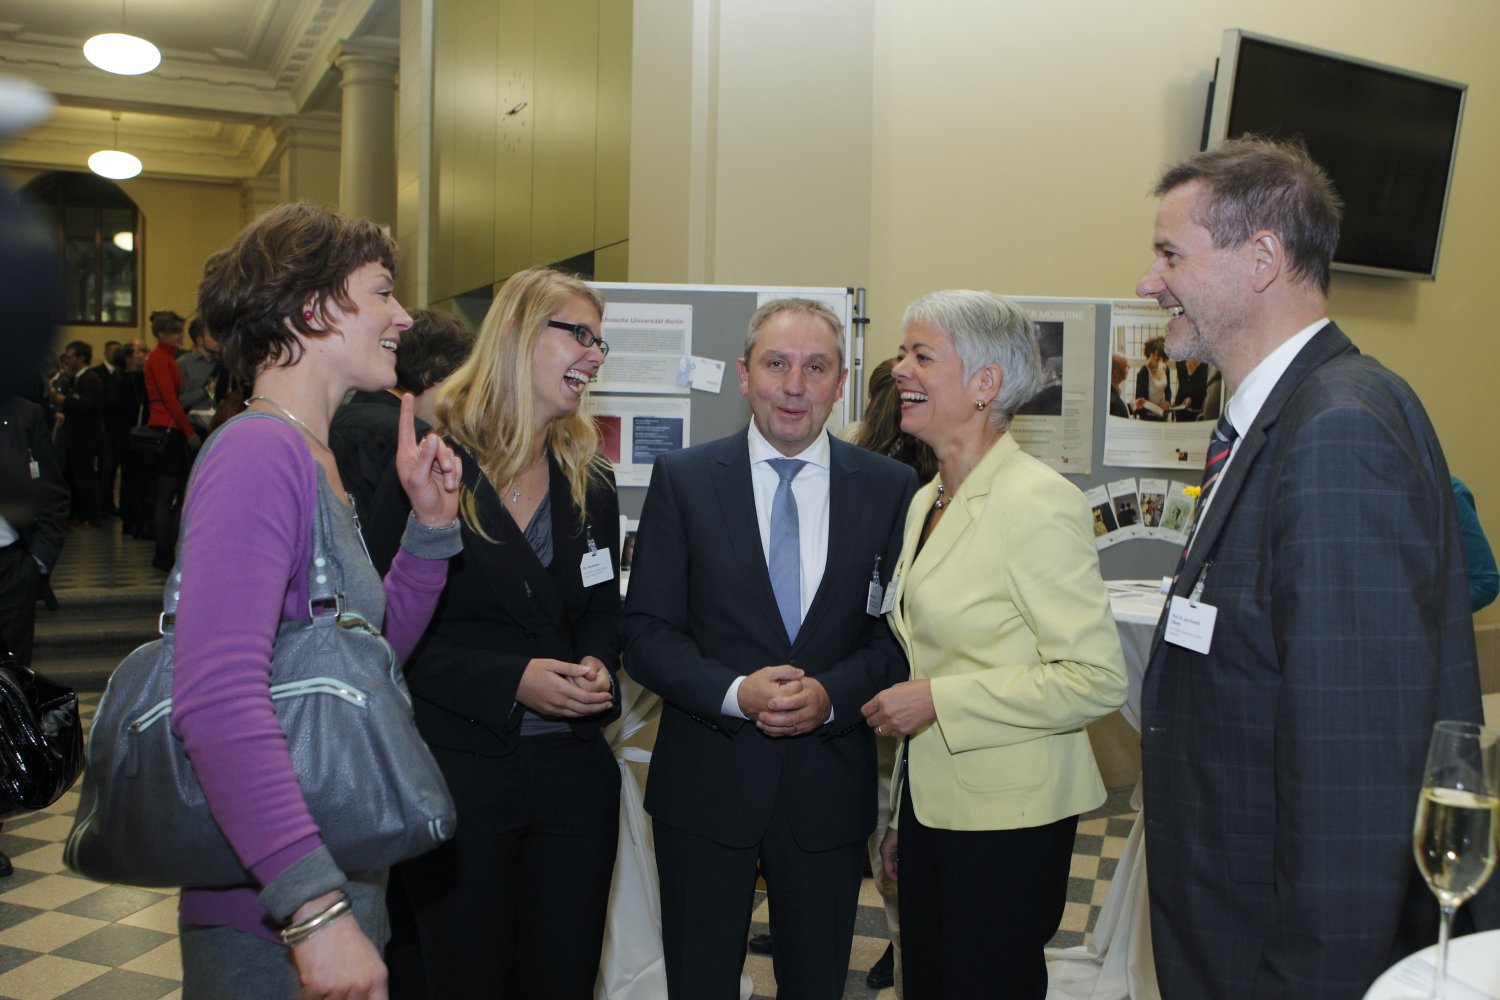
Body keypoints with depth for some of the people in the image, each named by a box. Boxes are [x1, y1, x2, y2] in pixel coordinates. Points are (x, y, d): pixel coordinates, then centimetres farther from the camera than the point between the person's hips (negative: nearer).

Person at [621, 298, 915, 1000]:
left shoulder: (890, 488, 0)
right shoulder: (683, 479, -3)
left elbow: (900, 633, 0)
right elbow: (645, 631, -5)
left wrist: (831, 696, -17)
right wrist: (734, 692, -20)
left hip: (830, 788, 1)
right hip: (705, 784, -1)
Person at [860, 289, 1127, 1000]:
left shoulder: (1037, 502, -16)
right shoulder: (926, 501, 9)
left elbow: (1099, 678, -19)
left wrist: (939, 700, -20)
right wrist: (899, 818, 17)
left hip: (1007, 816, -7)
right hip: (931, 800, 8)